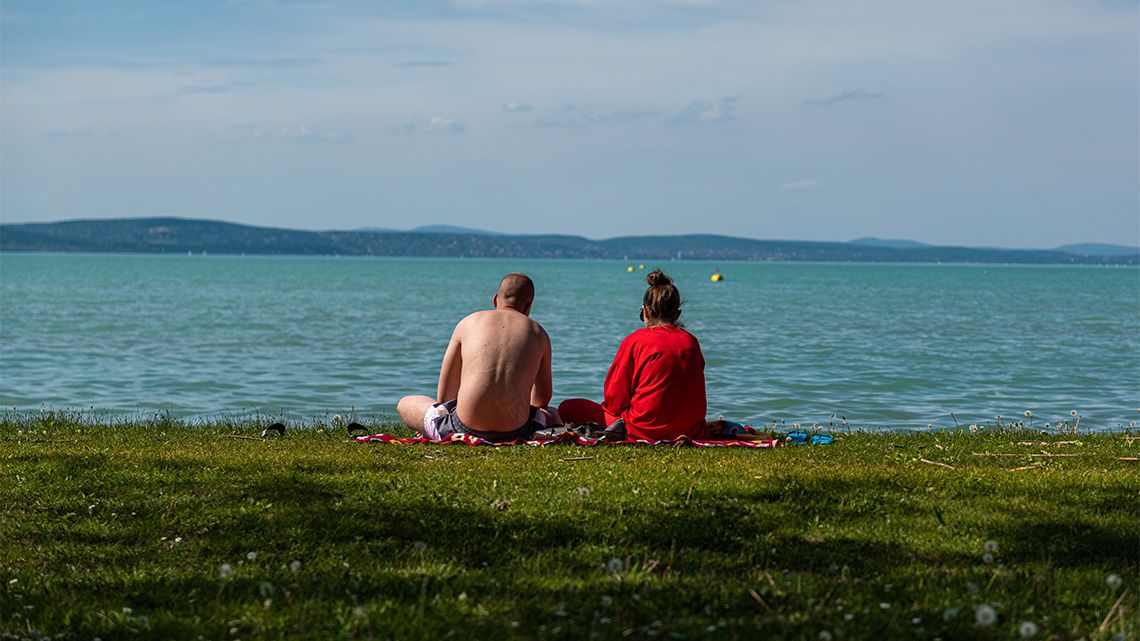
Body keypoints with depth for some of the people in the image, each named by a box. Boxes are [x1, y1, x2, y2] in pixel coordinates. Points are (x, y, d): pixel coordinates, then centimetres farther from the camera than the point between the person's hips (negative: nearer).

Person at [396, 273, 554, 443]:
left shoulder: (468, 323, 11)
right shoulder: (538, 333, 12)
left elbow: (443, 396, 13)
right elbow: (543, 399, 26)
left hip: (467, 428, -2)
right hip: (515, 432, 2)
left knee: (404, 404, 23)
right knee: (547, 414, 37)